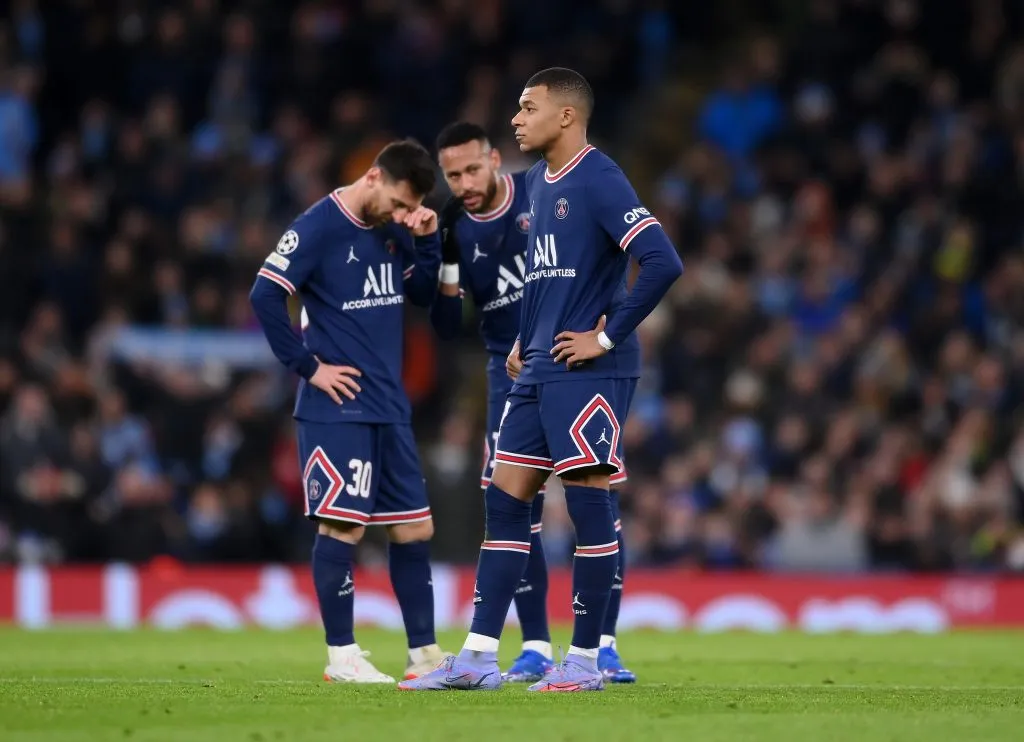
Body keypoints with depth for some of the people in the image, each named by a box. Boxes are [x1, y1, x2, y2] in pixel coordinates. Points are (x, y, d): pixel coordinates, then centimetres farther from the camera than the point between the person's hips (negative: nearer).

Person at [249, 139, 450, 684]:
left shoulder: (393, 229, 10)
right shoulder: (318, 227, -11)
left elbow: (423, 294, 18)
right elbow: (265, 295, -16)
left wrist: (427, 240, 1)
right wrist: (309, 367, -13)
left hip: (390, 409, 7)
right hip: (338, 408, -7)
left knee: (414, 528, 8)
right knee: (342, 526, -6)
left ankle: (424, 653, 16)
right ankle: (341, 657, 1)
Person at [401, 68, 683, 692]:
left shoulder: (598, 181, -13)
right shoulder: (537, 181, 15)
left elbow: (663, 263, -22)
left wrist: (607, 337, -18)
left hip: (587, 374, -9)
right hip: (539, 372, 9)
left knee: (589, 504, -3)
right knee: (505, 501, 6)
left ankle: (585, 660, 4)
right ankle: (479, 658, 7)